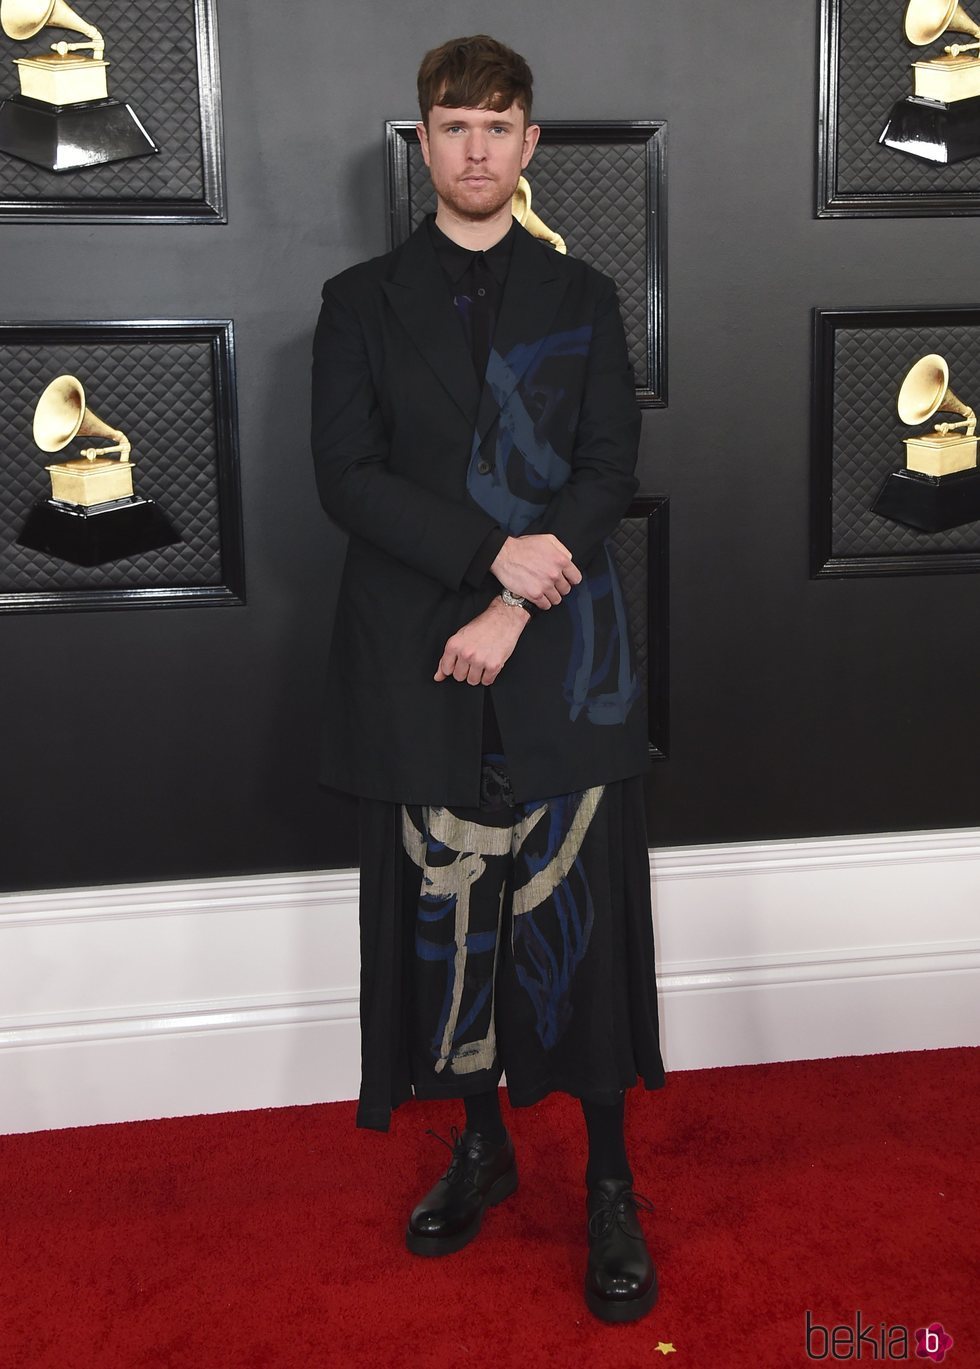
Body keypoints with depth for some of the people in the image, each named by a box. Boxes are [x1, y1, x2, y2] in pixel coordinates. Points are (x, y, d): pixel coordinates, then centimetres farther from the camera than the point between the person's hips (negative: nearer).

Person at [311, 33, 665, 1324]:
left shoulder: (582, 298, 10)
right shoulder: (362, 300, 8)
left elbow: (610, 470, 1)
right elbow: (346, 475, -1)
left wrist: (514, 610, -11)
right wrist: (490, 550, -14)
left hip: (563, 653, 0)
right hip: (418, 658, 1)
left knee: (576, 907, -1)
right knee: (444, 902, 6)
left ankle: (610, 1183, 12)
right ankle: (480, 1145, 25)